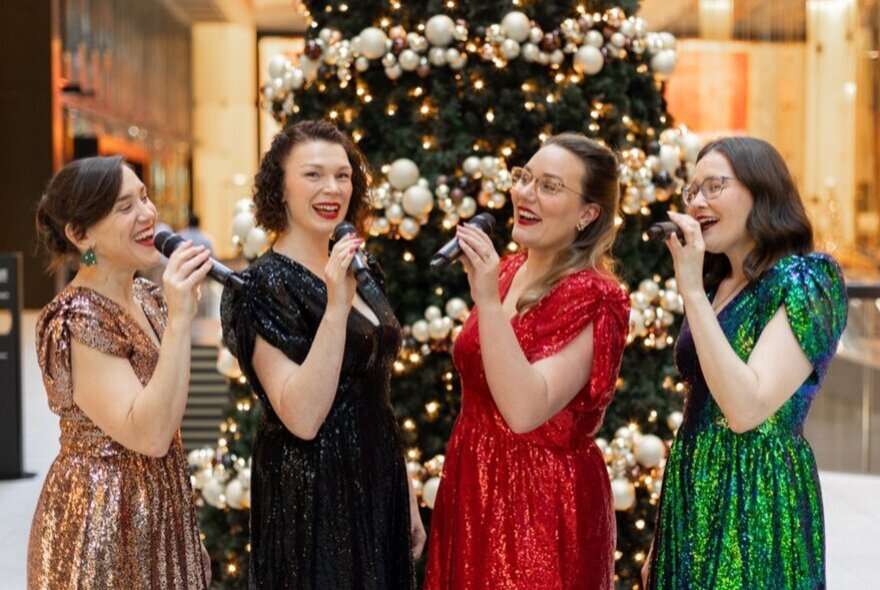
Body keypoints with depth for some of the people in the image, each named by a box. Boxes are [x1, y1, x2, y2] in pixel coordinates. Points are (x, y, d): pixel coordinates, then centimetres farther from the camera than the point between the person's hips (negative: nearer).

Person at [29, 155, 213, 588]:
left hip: (159, 511, 8)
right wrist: (179, 319, -30)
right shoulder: (75, 320, -20)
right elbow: (149, 434, -28)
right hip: (103, 520, -8)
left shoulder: (148, 299, 6)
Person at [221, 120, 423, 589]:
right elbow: (303, 418, -25)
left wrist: (408, 498, 16)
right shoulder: (265, 285, -15)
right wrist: (336, 306, -29)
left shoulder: (360, 273, 8)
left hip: (377, 489, 7)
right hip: (313, 499, -7)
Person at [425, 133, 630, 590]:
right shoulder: (506, 272, 5)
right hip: (474, 490, 8)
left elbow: (524, 411, -28)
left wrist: (487, 301, -31)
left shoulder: (591, 297, -18)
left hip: (544, 504, -7)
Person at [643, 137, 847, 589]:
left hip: (758, 500, -7)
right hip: (692, 494, 7)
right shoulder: (713, 284, 11)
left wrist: (692, 293, -22)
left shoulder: (803, 281, -12)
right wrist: (661, 539, 16)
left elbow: (745, 410, -25)